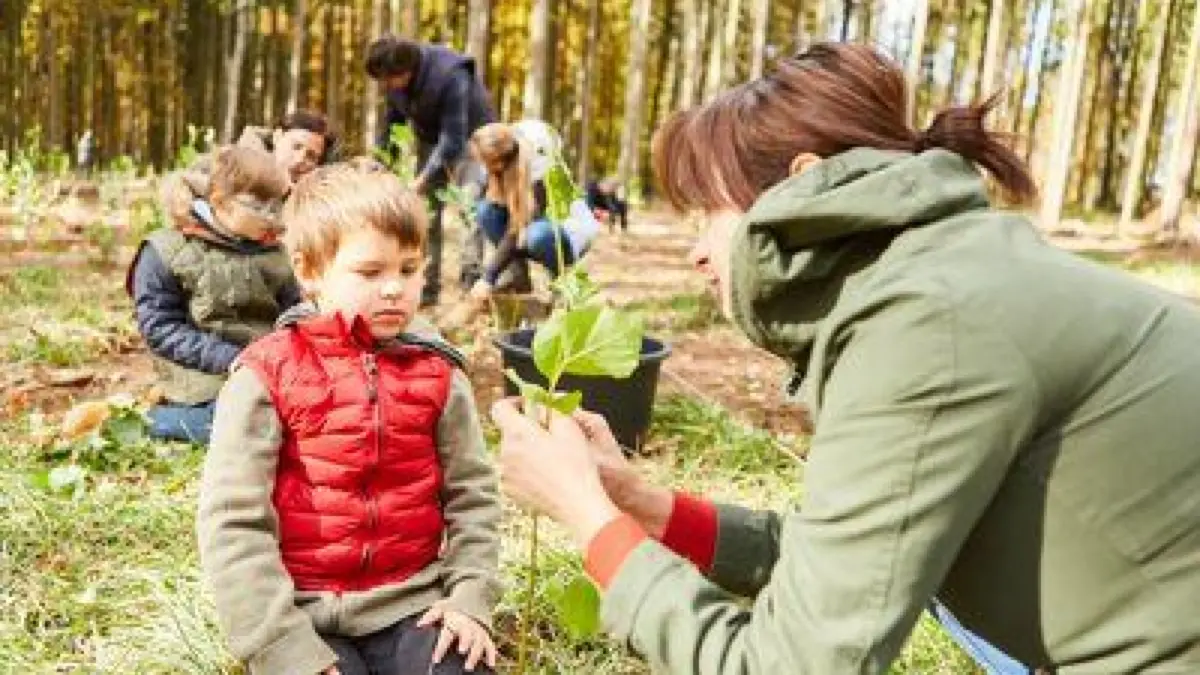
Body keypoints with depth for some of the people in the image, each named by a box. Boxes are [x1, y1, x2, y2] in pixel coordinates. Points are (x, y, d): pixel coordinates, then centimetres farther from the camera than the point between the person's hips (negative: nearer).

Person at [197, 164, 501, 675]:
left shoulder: (438, 373, 2)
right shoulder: (267, 375, -7)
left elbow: (472, 494, 7)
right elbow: (232, 520, -9)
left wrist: (471, 596, -5)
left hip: (411, 606, 2)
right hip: (303, 615, -2)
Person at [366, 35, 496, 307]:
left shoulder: (450, 75, -34)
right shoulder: (395, 79, -14)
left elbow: (453, 136, -34)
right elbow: (392, 121, 1)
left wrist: (423, 179, -37)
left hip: (468, 135, -6)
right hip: (431, 139, 6)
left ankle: (472, 282, -20)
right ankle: (426, 286, 4)